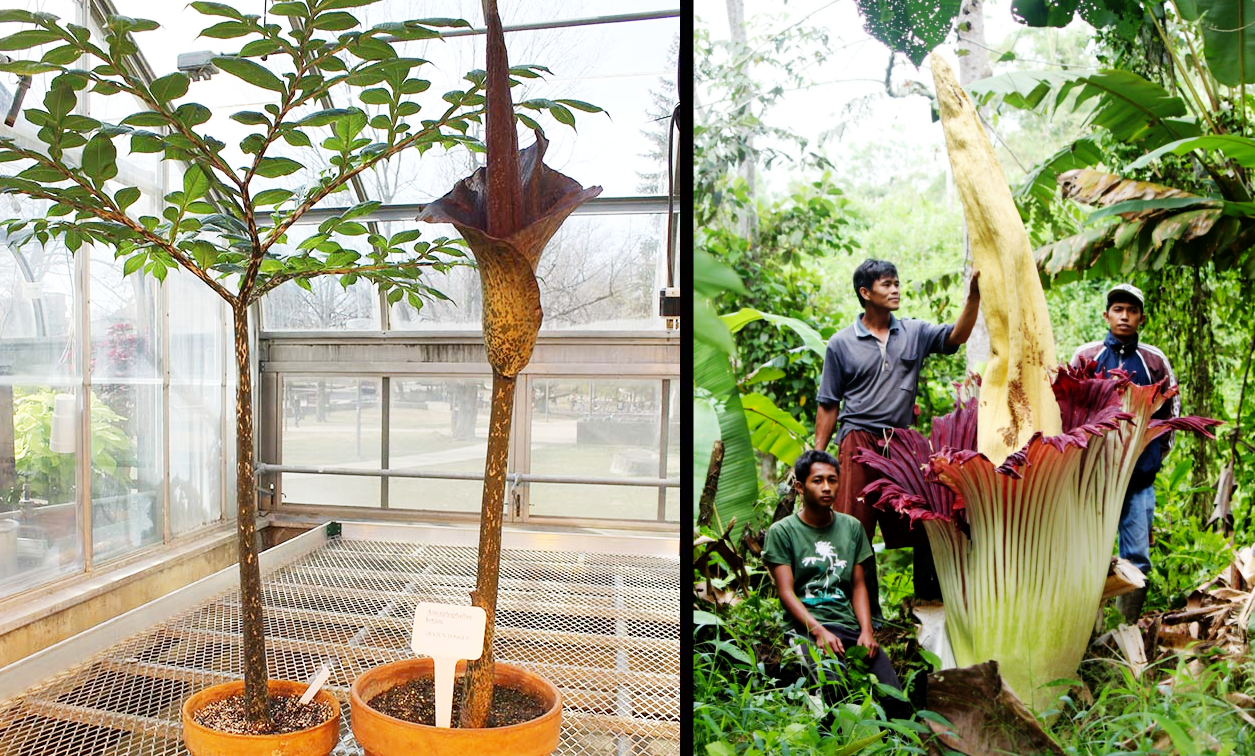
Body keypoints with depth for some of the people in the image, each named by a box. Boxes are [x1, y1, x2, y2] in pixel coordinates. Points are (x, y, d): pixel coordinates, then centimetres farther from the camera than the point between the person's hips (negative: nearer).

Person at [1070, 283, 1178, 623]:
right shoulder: (1085, 357, 5)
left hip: (1139, 478, 1)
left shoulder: (1155, 361, 8)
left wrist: (1154, 454, 11)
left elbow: (1170, 412, 17)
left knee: (1137, 558, 2)